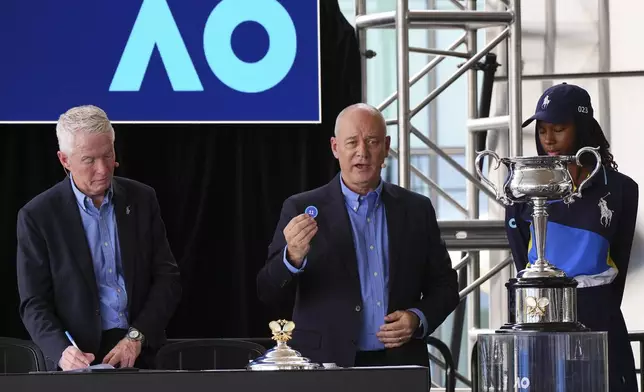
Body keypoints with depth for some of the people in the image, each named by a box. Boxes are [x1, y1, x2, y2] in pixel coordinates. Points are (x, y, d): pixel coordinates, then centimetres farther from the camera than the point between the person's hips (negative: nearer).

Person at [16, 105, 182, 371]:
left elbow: (167, 278, 8)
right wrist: (62, 351, -18)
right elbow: (34, 304, 0)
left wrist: (137, 337, -6)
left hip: (140, 353, 1)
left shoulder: (142, 199, 7)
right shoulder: (37, 216, -1)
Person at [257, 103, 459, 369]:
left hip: (400, 365, 2)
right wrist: (293, 257, -23)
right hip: (327, 365, -2)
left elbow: (444, 286, 13)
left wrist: (418, 319, -6)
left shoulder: (416, 210, 7)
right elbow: (268, 294, -4)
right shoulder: (302, 209, 0)